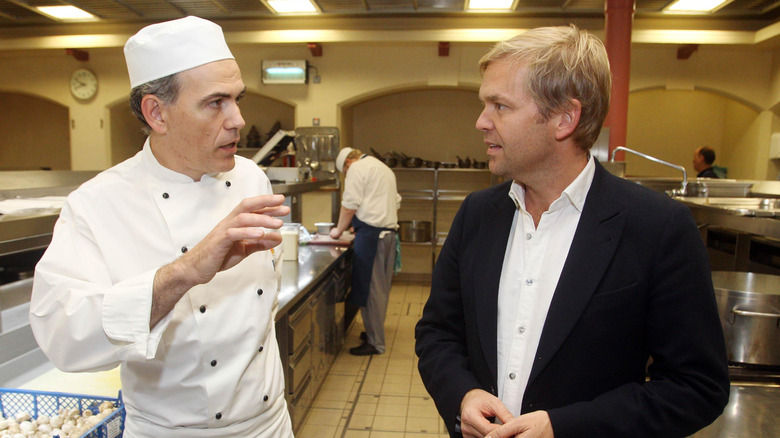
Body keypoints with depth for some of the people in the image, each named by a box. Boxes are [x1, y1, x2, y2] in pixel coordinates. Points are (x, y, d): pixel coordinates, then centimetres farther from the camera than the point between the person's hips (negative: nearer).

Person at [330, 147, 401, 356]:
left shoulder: (357, 169, -3)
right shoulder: (384, 168, 25)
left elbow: (350, 206, -9)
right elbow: (396, 203, 26)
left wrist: (339, 230, 4)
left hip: (371, 233, -9)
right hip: (389, 232, 9)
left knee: (370, 289, -3)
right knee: (381, 288, 15)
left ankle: (375, 342, 3)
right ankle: (375, 332, 26)